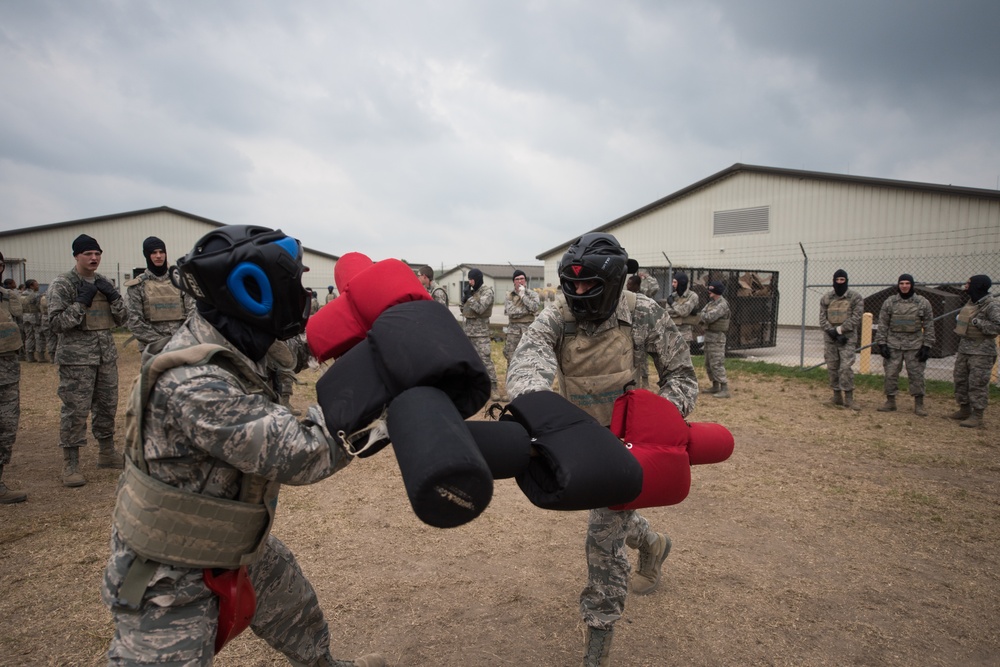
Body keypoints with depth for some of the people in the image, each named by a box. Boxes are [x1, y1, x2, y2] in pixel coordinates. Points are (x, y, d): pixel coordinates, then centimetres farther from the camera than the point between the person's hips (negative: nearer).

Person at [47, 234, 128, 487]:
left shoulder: (104, 283, 11)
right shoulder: (62, 284, -5)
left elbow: (122, 319, 10)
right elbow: (56, 322, -11)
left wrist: (113, 296, -6)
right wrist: (81, 302, -18)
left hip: (106, 353, 6)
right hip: (76, 356, -5)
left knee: (107, 405, 13)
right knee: (75, 409, -4)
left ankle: (107, 452, 28)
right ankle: (71, 464, 6)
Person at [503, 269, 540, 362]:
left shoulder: (532, 294, 4)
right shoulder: (509, 295, 5)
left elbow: (535, 307, -15)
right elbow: (509, 311, -10)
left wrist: (523, 295, -10)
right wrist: (527, 310, -11)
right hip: (513, 330, 1)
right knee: (511, 357, 5)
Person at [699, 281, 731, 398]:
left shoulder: (722, 304, -17)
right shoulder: (711, 302, 13)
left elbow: (710, 317, -25)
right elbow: (703, 314, 9)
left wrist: (701, 316, -7)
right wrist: (703, 318, -12)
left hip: (717, 337, -10)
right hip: (709, 336, 10)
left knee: (717, 364, -11)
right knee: (708, 363, 16)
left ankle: (725, 389, -9)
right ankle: (715, 387, 27)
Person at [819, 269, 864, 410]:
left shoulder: (855, 297, -1)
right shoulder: (826, 298, 8)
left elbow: (856, 317, -9)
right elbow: (822, 319, 2)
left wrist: (839, 329, -16)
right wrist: (833, 333, -11)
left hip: (847, 338, -3)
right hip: (830, 338, 4)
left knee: (846, 367, -10)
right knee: (832, 367, 7)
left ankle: (848, 397, -4)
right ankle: (837, 396, 17)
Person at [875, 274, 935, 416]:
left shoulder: (923, 303, 1)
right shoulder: (889, 302, 2)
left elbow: (929, 326, 2)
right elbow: (882, 324, 3)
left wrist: (927, 346, -3)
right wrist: (881, 343, -3)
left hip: (914, 345, -1)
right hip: (893, 345, 1)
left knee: (916, 374, 3)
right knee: (890, 373, 5)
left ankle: (919, 405, 13)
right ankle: (890, 402, 17)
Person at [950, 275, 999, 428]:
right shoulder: (971, 302, 13)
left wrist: (977, 322, -23)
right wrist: (959, 323, 12)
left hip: (981, 352, -9)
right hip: (964, 348, 9)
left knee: (978, 383, -6)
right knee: (960, 379, 14)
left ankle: (977, 416, -1)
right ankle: (964, 409, 26)